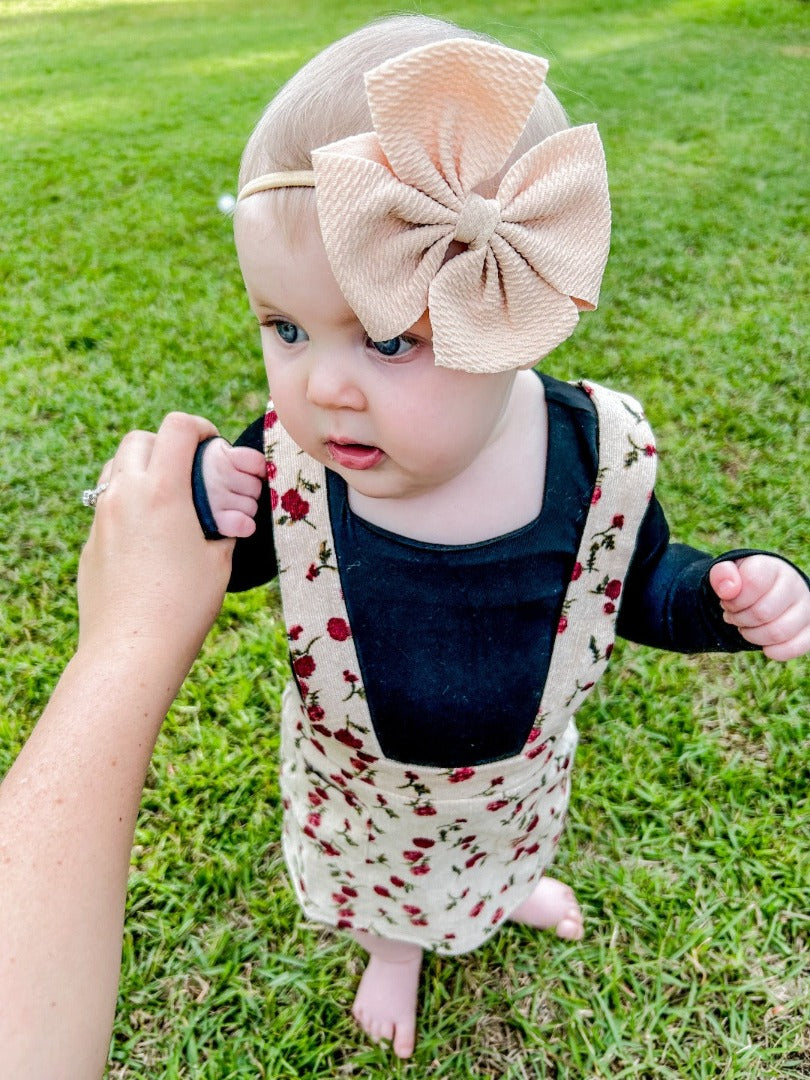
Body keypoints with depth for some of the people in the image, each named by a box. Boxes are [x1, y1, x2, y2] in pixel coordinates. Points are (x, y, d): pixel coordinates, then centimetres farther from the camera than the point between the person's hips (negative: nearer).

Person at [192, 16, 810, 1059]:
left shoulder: (599, 453, -29)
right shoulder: (288, 453, -30)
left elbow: (640, 587, -10)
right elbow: (240, 562, -9)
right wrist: (200, 511, -31)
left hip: (514, 770, 1)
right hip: (357, 774, 0)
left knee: (506, 843, 36)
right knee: (378, 873, 32)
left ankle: (508, 886, 76)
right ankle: (395, 946, 71)